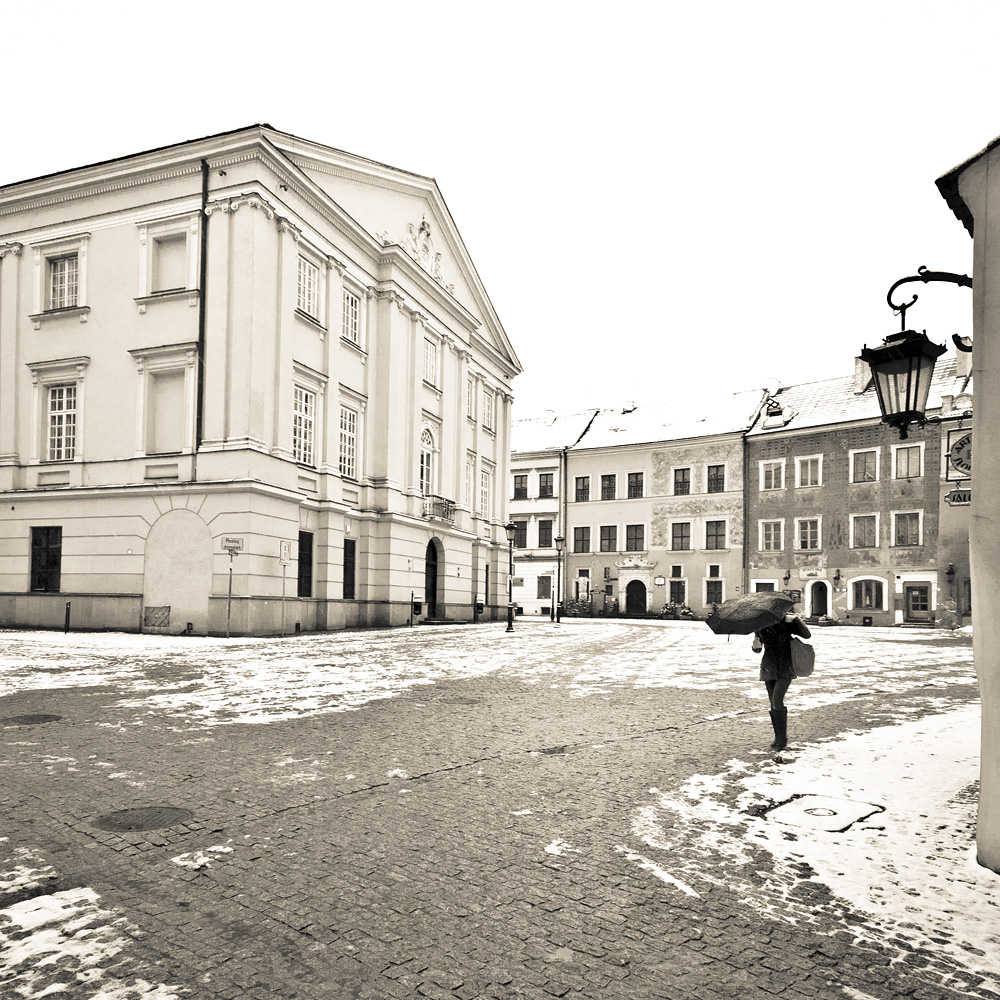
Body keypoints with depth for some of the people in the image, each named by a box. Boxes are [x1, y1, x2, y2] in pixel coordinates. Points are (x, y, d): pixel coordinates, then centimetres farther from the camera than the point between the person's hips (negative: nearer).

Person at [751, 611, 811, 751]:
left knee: (777, 700, -16)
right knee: (773, 703, 4)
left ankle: (783, 738, -3)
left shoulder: (786, 622, -4)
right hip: (769, 666, 4)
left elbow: (807, 634, -12)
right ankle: (778, 737, 15)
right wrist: (756, 646, -12)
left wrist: (795, 619, -24)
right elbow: (757, 648, 12)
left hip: (785, 667, -4)